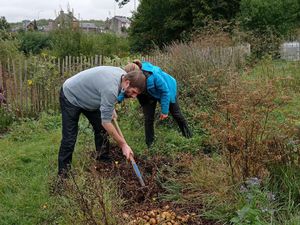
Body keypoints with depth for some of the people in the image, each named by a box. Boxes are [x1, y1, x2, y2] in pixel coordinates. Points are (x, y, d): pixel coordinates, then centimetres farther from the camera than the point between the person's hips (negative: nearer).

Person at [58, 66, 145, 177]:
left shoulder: (122, 74, -13)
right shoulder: (111, 89, -39)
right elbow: (106, 122, -33)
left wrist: (111, 108, 5)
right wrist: (123, 144, -26)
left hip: (87, 96, 9)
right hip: (70, 96, -9)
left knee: (101, 129, 6)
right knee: (69, 138, -9)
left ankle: (103, 160, 21)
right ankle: (63, 174, 3)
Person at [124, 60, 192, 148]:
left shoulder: (153, 75, -46)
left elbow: (165, 91, -33)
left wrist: (164, 111, -25)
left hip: (167, 89, -3)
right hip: (149, 95, 3)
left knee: (176, 113, 15)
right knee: (148, 118, -5)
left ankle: (188, 135, 40)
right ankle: (149, 144, 13)